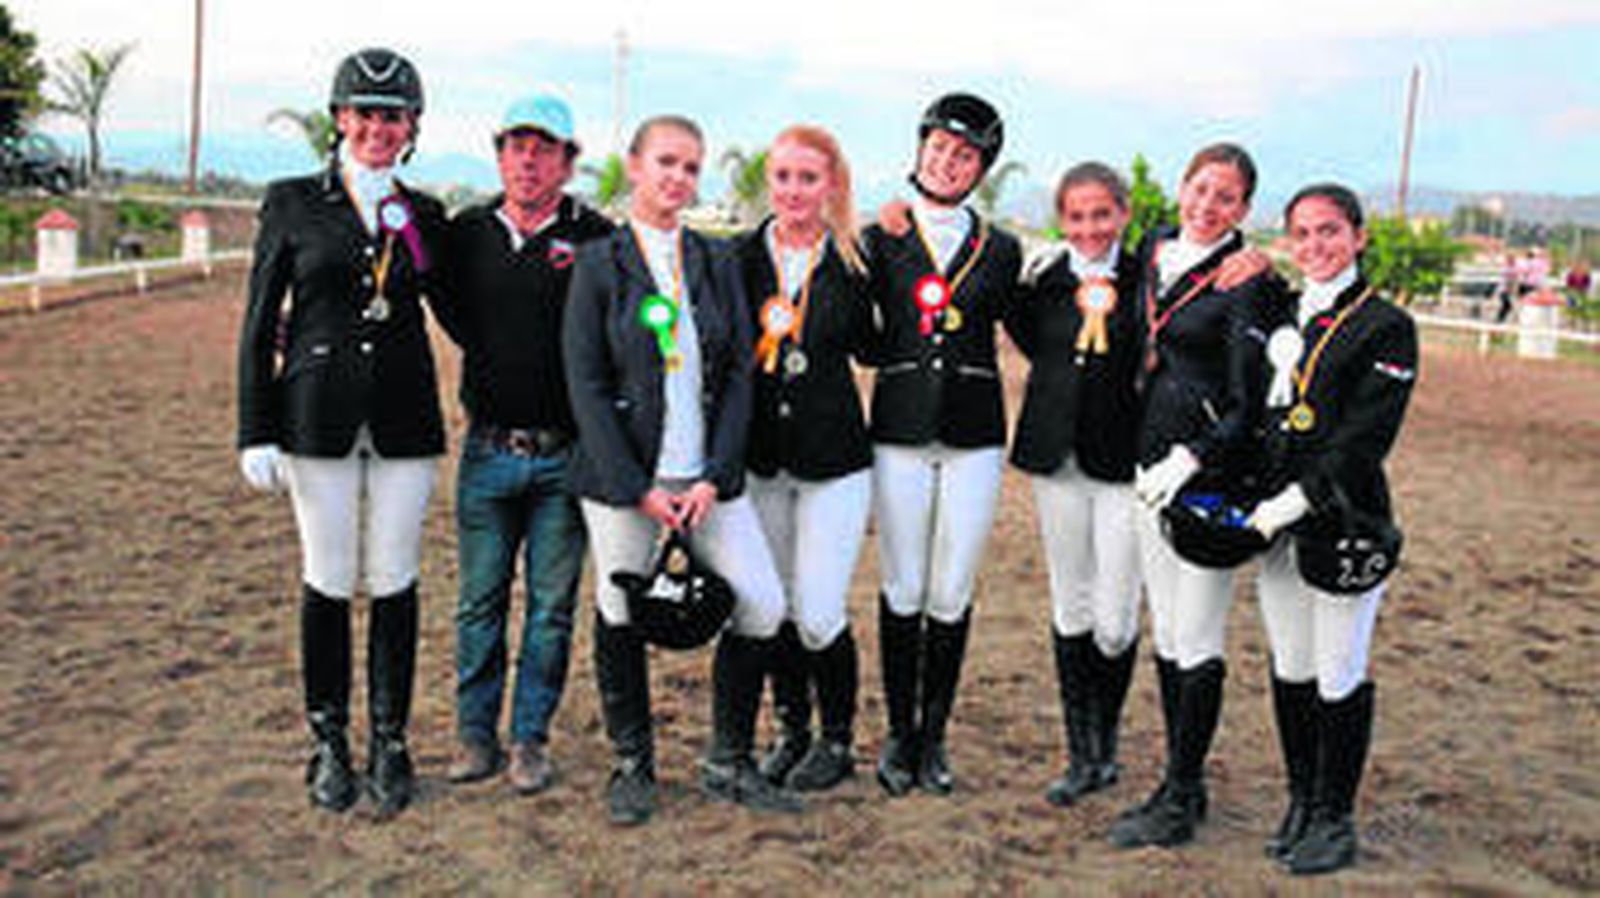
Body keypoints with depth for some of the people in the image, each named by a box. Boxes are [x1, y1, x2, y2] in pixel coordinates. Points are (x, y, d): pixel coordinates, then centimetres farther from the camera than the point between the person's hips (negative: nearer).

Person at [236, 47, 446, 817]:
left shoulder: (426, 215, 9)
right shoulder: (293, 202, 3)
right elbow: (260, 322, 3)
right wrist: (256, 432, -2)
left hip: (404, 421, 1)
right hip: (319, 415, -1)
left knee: (394, 582, 4)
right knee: (329, 582, 5)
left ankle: (391, 741, 17)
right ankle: (329, 743, 20)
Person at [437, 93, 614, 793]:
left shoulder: (594, 239, -4)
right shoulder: (467, 232, 7)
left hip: (566, 457, -2)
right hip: (487, 451, 3)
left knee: (552, 605, 7)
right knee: (480, 600, 10)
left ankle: (530, 737, 20)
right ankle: (476, 733, 24)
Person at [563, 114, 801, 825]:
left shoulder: (717, 264, 9)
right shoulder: (598, 265, -1)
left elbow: (739, 374, 5)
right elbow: (585, 385, -6)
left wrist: (715, 477, -6)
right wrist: (638, 487, -12)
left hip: (708, 474, 3)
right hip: (622, 475, -3)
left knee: (763, 607, -4)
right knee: (622, 616, 4)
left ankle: (729, 765, 14)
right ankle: (632, 766, 24)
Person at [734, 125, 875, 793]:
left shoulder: (852, 262, -2)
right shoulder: (741, 257, 1)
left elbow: (873, 350, 3)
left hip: (833, 460, -2)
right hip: (759, 457, 2)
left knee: (818, 616, -4)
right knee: (775, 607, 13)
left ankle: (837, 739, 18)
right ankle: (792, 729, 32)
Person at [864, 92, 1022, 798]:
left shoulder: (1000, 250, 10)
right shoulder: (881, 240, 6)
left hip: (974, 435, 1)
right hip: (899, 431, -1)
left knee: (952, 594, 4)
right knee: (903, 591, 3)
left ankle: (934, 738, 18)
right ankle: (899, 735, 18)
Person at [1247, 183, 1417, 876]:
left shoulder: (1385, 327, -6)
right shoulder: (1281, 317, 12)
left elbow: (1365, 437, -14)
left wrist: (1298, 498, -20)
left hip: (1345, 525, -5)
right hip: (1277, 522, 5)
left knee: (1339, 676, 2)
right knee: (1290, 669, 13)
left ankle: (1335, 819, 17)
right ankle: (1300, 803, 29)